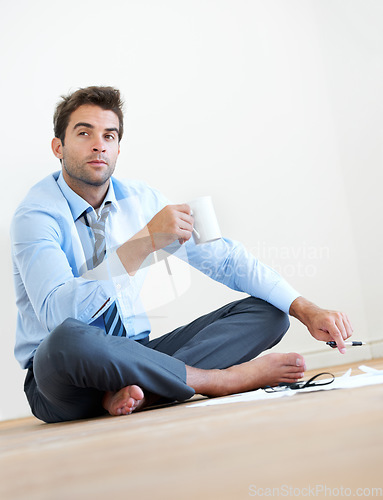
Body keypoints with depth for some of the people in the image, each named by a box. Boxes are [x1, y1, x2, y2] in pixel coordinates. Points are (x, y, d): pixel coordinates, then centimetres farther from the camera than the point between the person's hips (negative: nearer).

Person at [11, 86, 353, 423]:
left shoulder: (141, 200, 4)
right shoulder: (35, 215, -13)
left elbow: (224, 257, 2)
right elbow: (56, 313, -29)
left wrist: (307, 310, -10)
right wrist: (145, 241, -35)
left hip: (134, 354, 6)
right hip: (60, 379, -5)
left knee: (268, 312, -7)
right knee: (67, 338, -42)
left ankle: (136, 391, -26)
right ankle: (219, 379, -22)